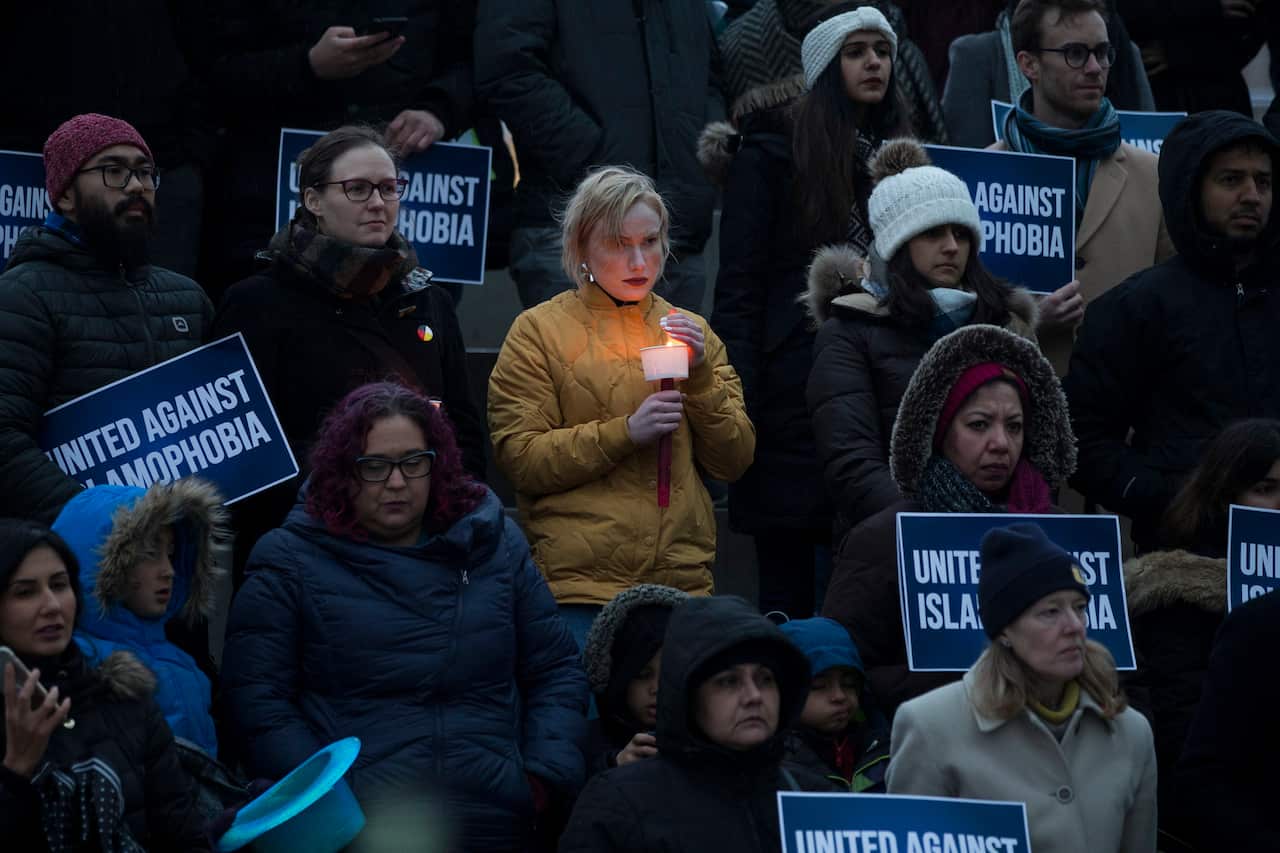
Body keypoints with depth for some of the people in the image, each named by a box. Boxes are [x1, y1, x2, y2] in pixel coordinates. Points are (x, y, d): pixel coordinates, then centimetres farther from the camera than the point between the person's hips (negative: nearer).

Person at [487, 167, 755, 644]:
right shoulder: (539, 332, 3)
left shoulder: (692, 331, 16)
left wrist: (700, 376, -4)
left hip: (683, 582, 4)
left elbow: (734, 462, 11)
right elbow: (519, 458, -6)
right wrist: (625, 432, -15)